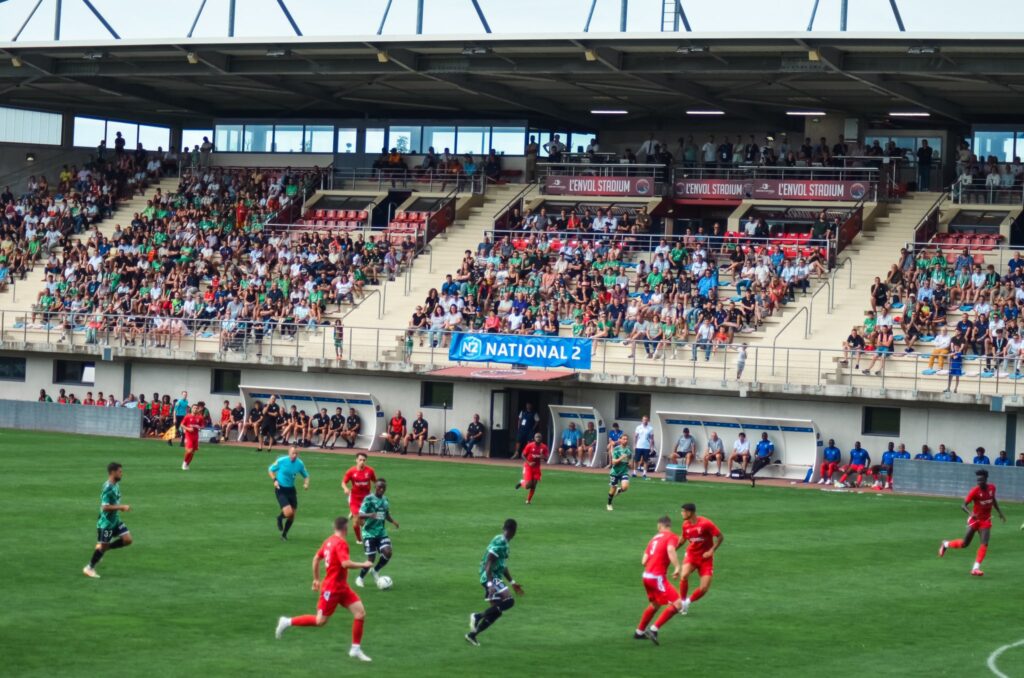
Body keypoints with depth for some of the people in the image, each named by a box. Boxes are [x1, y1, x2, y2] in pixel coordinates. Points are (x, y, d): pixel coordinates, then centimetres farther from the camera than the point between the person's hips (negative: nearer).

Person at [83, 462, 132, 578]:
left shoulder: (116, 485, 5)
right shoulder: (108, 488, -23)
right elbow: (105, 507, -29)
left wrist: (121, 507, 8)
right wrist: (122, 507, -25)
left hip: (115, 520, 8)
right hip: (106, 522, -8)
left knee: (127, 540, 2)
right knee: (103, 544, 2)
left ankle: (104, 549, 17)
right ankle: (89, 568, 18)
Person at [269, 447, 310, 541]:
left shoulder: (300, 464, -4)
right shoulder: (281, 461, -13)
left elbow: (306, 476, 11)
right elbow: (270, 469, 2)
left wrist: (306, 484, -10)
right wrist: (274, 480, -14)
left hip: (291, 490, 4)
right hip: (280, 490, -4)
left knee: (292, 516, 8)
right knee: (288, 513, -20)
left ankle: (284, 534, 32)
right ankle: (280, 518, 18)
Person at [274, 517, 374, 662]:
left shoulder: (329, 541, 8)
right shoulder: (341, 543, -19)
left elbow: (316, 558, 16)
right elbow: (345, 563, -32)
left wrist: (316, 579, 23)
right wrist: (363, 564, -20)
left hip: (342, 588, 9)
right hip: (331, 589, -9)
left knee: (361, 613, 0)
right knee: (320, 621, -3)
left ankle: (356, 649, 6)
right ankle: (288, 622, 13)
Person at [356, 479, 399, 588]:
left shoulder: (385, 501, 8)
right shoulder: (369, 499, -11)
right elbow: (360, 515, -18)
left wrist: (393, 521, 1)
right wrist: (369, 515, -39)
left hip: (382, 532, 5)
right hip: (369, 533, -5)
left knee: (387, 552, -14)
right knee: (371, 558, -7)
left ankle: (376, 571, 14)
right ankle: (360, 578, 19)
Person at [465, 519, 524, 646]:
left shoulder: (503, 543, 17)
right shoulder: (499, 543, -14)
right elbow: (488, 563, -21)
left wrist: (512, 583, 31)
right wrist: (490, 584, -30)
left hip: (493, 579, 10)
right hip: (491, 578, -10)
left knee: (496, 611, 8)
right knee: (509, 601, -22)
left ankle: (472, 635, 11)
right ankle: (478, 616, -18)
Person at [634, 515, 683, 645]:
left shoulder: (654, 538, 16)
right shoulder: (672, 537, -3)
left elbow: (644, 561, 13)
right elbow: (670, 550, -26)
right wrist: (677, 567, -32)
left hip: (646, 576, 8)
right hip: (657, 577, -8)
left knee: (655, 605, 29)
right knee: (677, 604, -10)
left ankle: (639, 632, 40)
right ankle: (653, 630, -13)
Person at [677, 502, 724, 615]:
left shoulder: (706, 523, -18)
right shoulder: (685, 525, -1)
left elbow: (720, 537, -11)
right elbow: (682, 539, 16)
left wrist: (711, 551, -18)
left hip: (705, 557, -3)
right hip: (691, 554, 3)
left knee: (704, 588, -8)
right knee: (684, 575, -27)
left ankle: (688, 601, 20)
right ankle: (682, 601, -6)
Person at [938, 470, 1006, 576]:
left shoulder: (992, 488, -5)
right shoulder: (975, 490, -19)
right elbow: (963, 505, -23)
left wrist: (1000, 512, 17)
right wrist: (970, 513, -41)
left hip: (986, 520, 3)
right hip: (975, 519, -3)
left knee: (985, 543, -13)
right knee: (965, 544, 2)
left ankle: (975, 568, -11)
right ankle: (946, 544, 32)